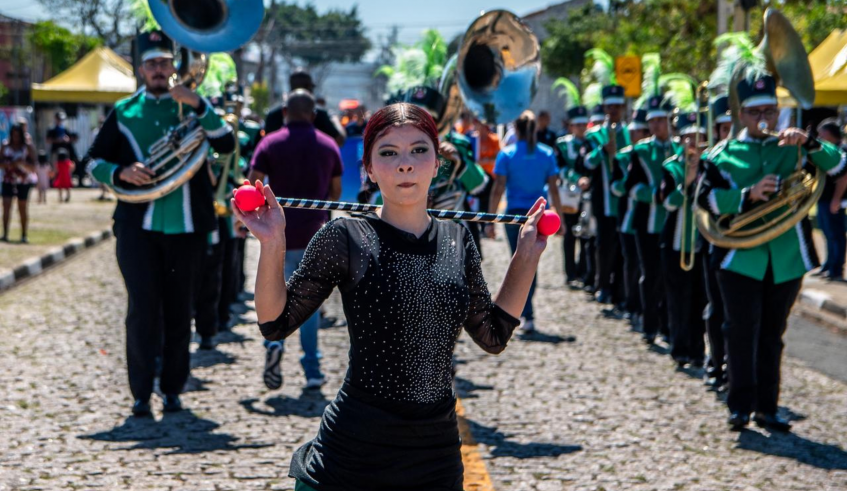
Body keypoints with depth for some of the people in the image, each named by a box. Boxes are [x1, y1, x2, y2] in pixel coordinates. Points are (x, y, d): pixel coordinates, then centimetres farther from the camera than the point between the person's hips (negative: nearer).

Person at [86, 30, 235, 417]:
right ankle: (141, 393, 2)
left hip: (186, 228, 1)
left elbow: (227, 145, -6)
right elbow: (95, 162, 10)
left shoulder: (191, 107, 9)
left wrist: (198, 104, -16)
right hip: (138, 225, -1)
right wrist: (121, 172, -11)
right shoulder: (124, 112, 9)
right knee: (143, 309, -6)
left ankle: (172, 390, 17)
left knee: (179, 312, 7)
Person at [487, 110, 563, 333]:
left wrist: (490, 220, -6)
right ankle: (524, 310, 25)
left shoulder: (507, 154, -5)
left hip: (514, 214, -2)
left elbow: (498, 189, -9)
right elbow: (553, 189, -1)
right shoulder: (547, 154, 1)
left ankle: (527, 315, -4)